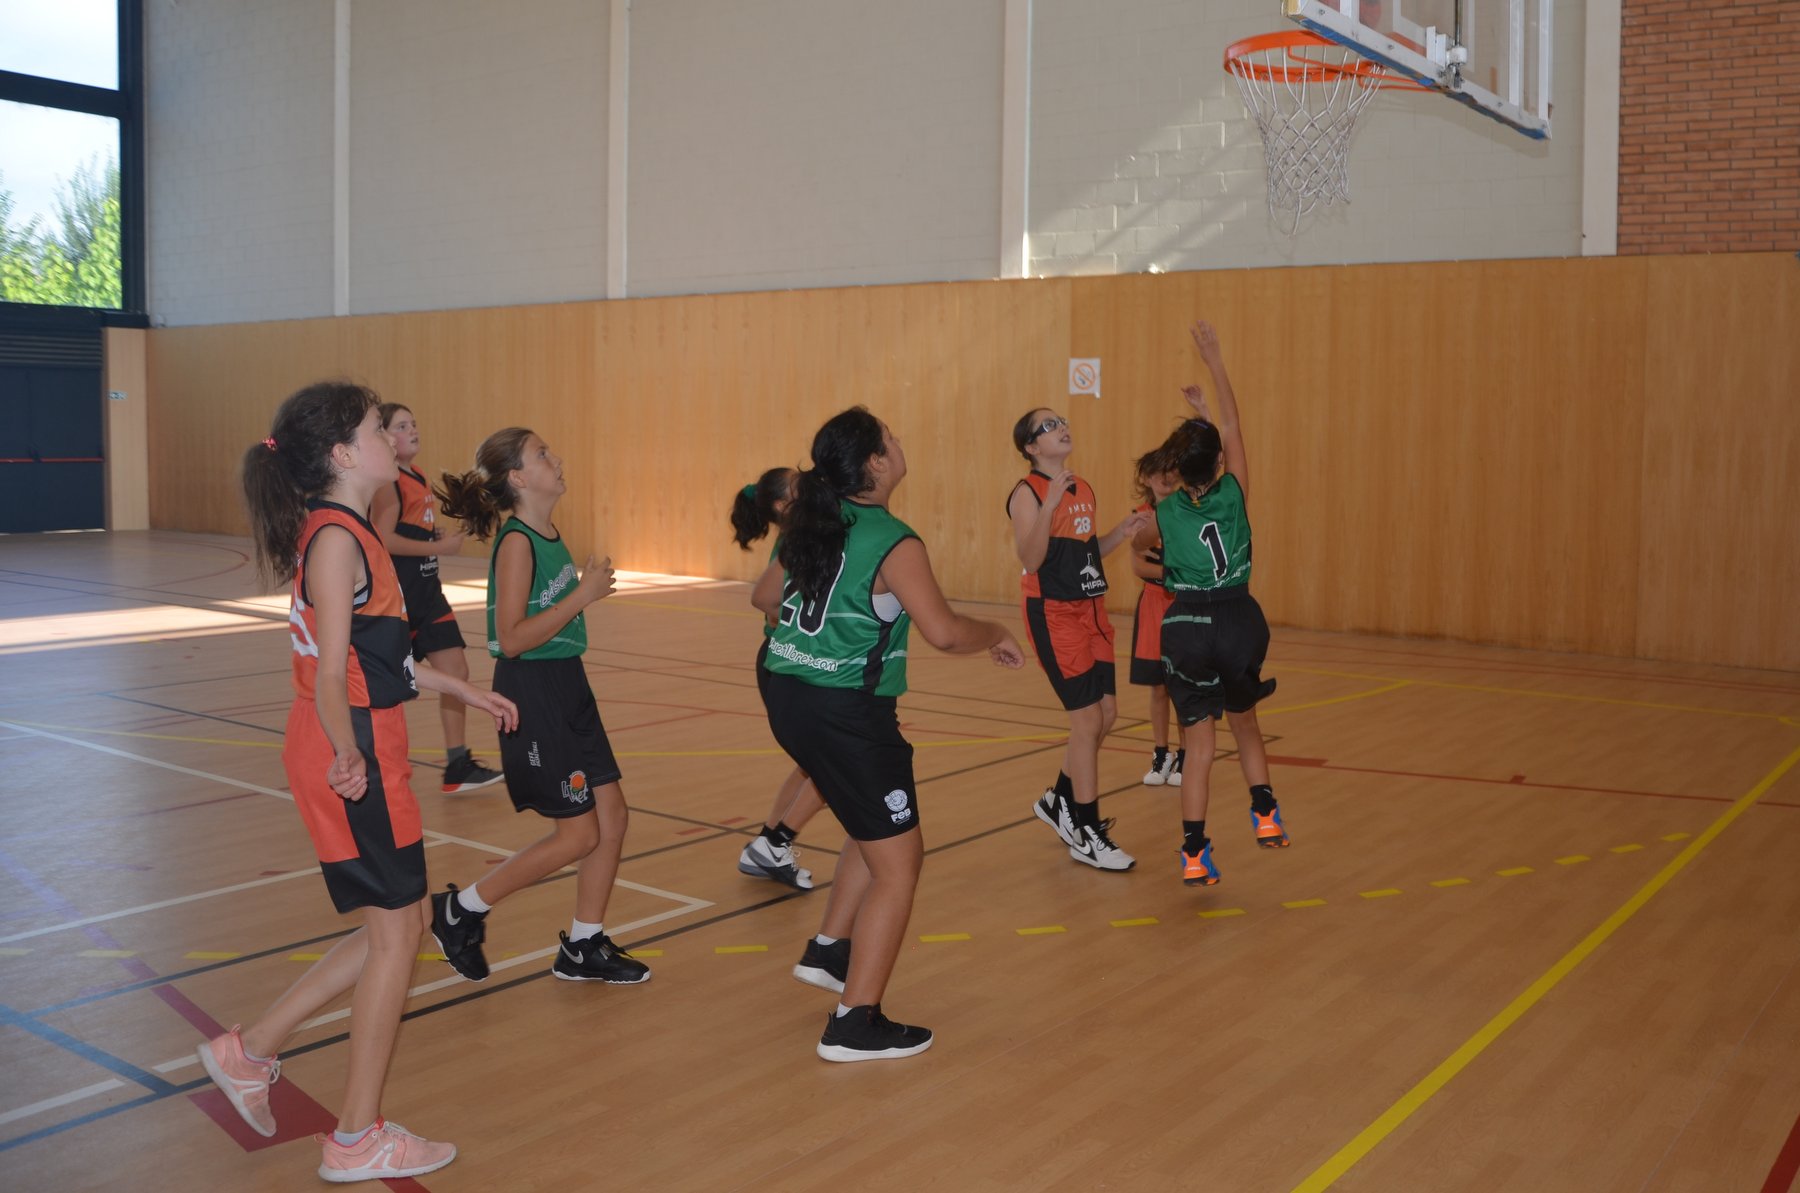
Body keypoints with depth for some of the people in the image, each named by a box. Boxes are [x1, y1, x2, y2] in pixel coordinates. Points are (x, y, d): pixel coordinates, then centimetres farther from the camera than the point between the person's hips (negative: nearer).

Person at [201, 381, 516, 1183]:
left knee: (394, 928, 17)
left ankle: (250, 1052, 27)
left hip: (364, 753, 10)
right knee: (394, 933, 1)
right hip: (353, 760, -10)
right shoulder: (336, 539, -17)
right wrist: (347, 752, -35)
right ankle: (357, 1140, 13)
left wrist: (462, 689, 25)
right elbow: (331, 674, -23)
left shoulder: (346, 532, 13)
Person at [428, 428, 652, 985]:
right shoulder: (516, 542, -16)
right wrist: (582, 595, -23)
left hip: (567, 688, 9)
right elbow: (511, 639, -22)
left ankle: (584, 947, 22)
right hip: (532, 694, -9)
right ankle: (460, 910, 13)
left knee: (612, 815, 9)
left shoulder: (549, 534, 10)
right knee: (578, 833, -2)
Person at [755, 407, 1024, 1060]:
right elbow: (944, 631, -23)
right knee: (897, 866, 2)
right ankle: (855, 1024, 4)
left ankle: (827, 949, 34)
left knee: (876, 830, 28)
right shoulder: (892, 543, -16)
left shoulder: (807, 523, 7)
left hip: (786, 695, 9)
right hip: (847, 713, -9)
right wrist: (996, 634, -3)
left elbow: (765, 597, 21)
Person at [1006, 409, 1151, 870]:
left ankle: (1059, 801, 31)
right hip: (1053, 613, -8)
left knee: (1106, 713, 11)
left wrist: (1122, 532, 4)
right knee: (1088, 718, -7)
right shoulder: (1028, 493, -12)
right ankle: (1087, 836, 4)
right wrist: (1048, 505, -31)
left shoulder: (1083, 489, 11)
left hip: (1092, 610, 8)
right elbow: (1031, 560, -21)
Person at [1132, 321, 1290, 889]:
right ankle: (1265, 814, 25)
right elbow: (1233, 427, 5)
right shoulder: (1235, 495, -6)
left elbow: (1139, 543, 20)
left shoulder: (1165, 512, -4)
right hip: (1238, 619, 0)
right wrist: (1215, 361, 11)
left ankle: (1194, 853, 3)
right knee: (1244, 721, 25)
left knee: (1198, 742, 6)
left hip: (1186, 626, 0)